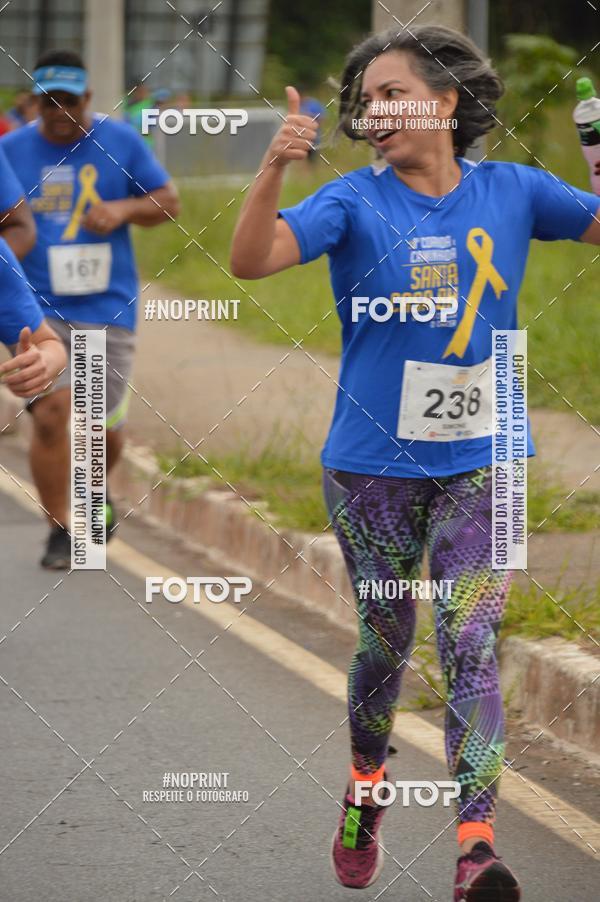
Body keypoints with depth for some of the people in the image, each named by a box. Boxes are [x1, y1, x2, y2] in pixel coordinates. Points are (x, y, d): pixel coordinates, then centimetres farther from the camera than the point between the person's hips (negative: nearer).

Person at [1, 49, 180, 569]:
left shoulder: (121, 143, 2)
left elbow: (168, 203, 7)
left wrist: (123, 209, -12)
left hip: (107, 309, 1)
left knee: (106, 425, 7)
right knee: (51, 413, -17)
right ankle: (59, 530, -4)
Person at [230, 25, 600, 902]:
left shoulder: (511, 193, 1)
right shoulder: (356, 202, -6)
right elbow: (251, 260, -20)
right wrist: (275, 166, -36)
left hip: (477, 461, 0)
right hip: (373, 461, 0)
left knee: (472, 646, -10)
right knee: (384, 641, 12)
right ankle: (366, 786, 39)